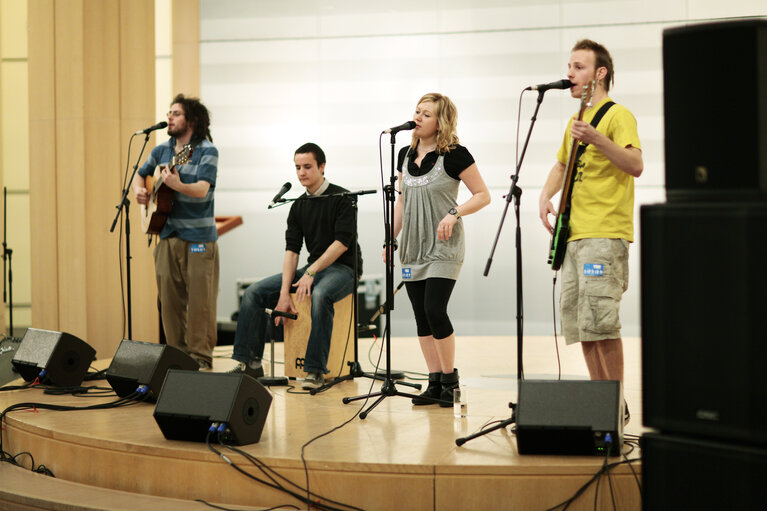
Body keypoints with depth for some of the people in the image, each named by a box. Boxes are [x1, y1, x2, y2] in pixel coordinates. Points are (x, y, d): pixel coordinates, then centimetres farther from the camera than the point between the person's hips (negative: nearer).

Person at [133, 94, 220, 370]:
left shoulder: (206, 151, -7)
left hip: (198, 238, -6)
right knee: (169, 300, 7)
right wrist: (139, 190, 4)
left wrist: (176, 185, -38)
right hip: (167, 236, 6)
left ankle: (200, 357, 5)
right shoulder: (162, 150, 11)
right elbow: (140, 175, 26)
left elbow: (202, 190, -20)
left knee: (200, 302, -4)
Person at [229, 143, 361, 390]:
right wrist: (284, 292, -10)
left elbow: (342, 242, -16)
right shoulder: (298, 206, 11)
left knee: (320, 295, -40)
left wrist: (311, 272, -23)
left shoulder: (341, 198, -7)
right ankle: (250, 362, -5)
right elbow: (292, 249, 3)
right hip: (313, 268, 7)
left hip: (343, 268, -7)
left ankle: (315, 370, -34)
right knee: (254, 292, -7)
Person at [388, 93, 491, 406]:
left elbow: (482, 195, -5)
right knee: (421, 316, 6)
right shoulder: (406, 155, 10)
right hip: (412, 248, 6)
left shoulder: (454, 155, -8)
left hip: (443, 248, -6)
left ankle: (451, 381, 2)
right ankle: (435, 383, 13)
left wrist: (454, 213, -19)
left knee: (435, 311, -14)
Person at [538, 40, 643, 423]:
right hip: (575, 234, 9)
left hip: (605, 236, -9)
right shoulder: (576, 121, 20)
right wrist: (546, 196, 14)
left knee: (599, 320, -15)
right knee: (578, 323, 8)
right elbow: (561, 165, 32)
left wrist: (596, 139, -28)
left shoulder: (617, 115, -6)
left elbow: (636, 165, -18)